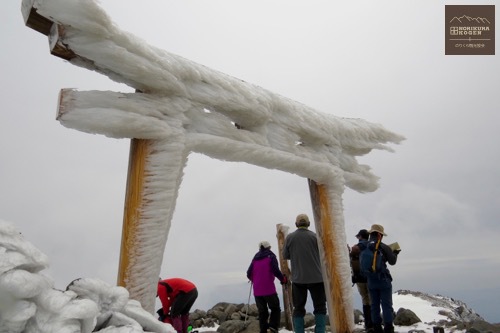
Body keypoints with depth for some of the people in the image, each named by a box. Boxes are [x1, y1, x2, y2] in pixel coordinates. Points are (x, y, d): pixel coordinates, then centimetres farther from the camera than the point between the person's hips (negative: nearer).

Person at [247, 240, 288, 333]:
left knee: (262, 312, 11)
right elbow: (276, 271, -14)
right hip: (269, 290, -4)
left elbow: (249, 274, 10)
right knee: (275, 309, 10)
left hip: (257, 291, 4)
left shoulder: (255, 258, 13)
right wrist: (283, 279, 1)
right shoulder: (271, 256, -1)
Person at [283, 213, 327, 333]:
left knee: (298, 308, 10)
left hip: (298, 278, 1)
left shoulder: (290, 237, -2)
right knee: (320, 307, 9)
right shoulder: (315, 236, -6)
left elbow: (285, 255, 6)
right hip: (316, 278, -1)